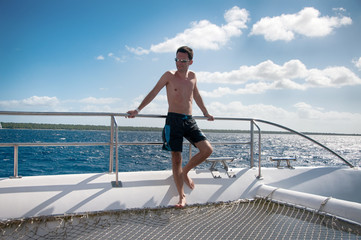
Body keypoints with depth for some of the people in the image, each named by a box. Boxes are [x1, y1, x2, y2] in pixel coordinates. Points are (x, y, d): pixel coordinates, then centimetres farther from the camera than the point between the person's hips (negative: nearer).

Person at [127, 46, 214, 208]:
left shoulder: (192, 76, 13)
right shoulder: (169, 76, 1)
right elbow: (153, 93, 2)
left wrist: (205, 113, 35)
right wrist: (137, 110, -4)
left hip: (190, 121, 4)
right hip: (173, 120, -4)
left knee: (207, 149, -10)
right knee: (176, 158, -5)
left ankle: (185, 172, 15)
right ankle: (182, 196, 4)